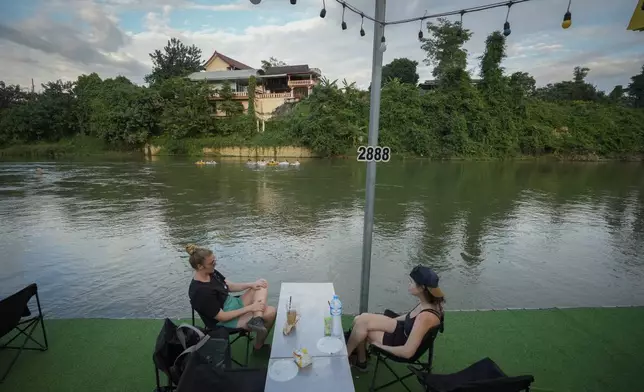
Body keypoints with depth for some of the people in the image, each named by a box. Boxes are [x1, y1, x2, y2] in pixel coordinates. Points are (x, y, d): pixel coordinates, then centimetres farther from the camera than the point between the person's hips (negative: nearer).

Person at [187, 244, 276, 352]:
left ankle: (257, 320, -21)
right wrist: (250, 308, -22)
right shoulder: (200, 292, -28)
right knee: (271, 312, -16)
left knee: (262, 283, -4)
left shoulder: (211, 273, -3)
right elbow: (222, 317, -24)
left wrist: (251, 285, -11)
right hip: (226, 320, -9)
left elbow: (231, 287, 6)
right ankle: (259, 344, 1)